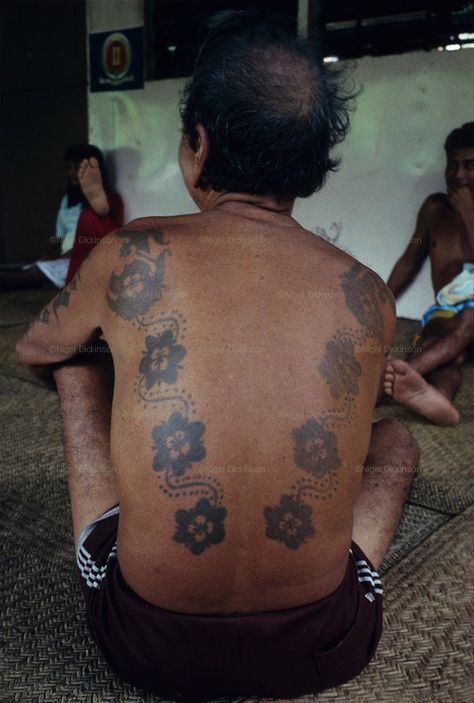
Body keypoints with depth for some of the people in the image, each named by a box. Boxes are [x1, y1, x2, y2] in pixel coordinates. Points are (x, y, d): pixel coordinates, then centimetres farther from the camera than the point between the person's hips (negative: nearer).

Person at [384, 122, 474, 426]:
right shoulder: (435, 208, 12)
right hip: (447, 312, 1)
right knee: (446, 348, -35)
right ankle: (436, 397, -68)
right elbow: (410, 261, 16)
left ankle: (411, 371, -62)